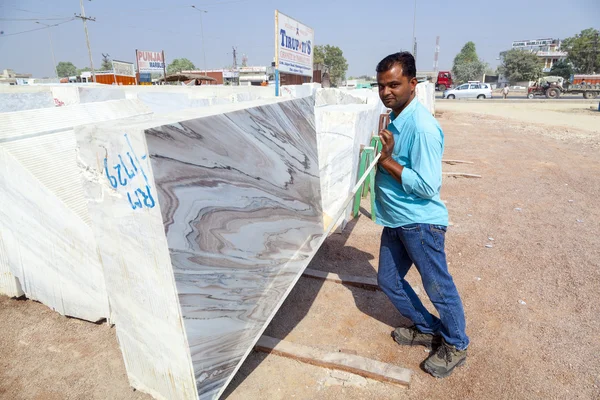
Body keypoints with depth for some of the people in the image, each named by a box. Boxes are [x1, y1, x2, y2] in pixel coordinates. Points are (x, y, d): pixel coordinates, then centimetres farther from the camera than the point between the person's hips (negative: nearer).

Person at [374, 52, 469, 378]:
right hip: (395, 220, 9)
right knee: (388, 280, 18)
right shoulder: (395, 119, 7)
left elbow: (428, 186, -24)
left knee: (438, 287, 9)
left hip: (420, 222, -9)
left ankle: (455, 346, 34)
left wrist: (387, 160, -21)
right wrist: (383, 157, 2)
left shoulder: (421, 126, -21)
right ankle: (427, 329, 39)